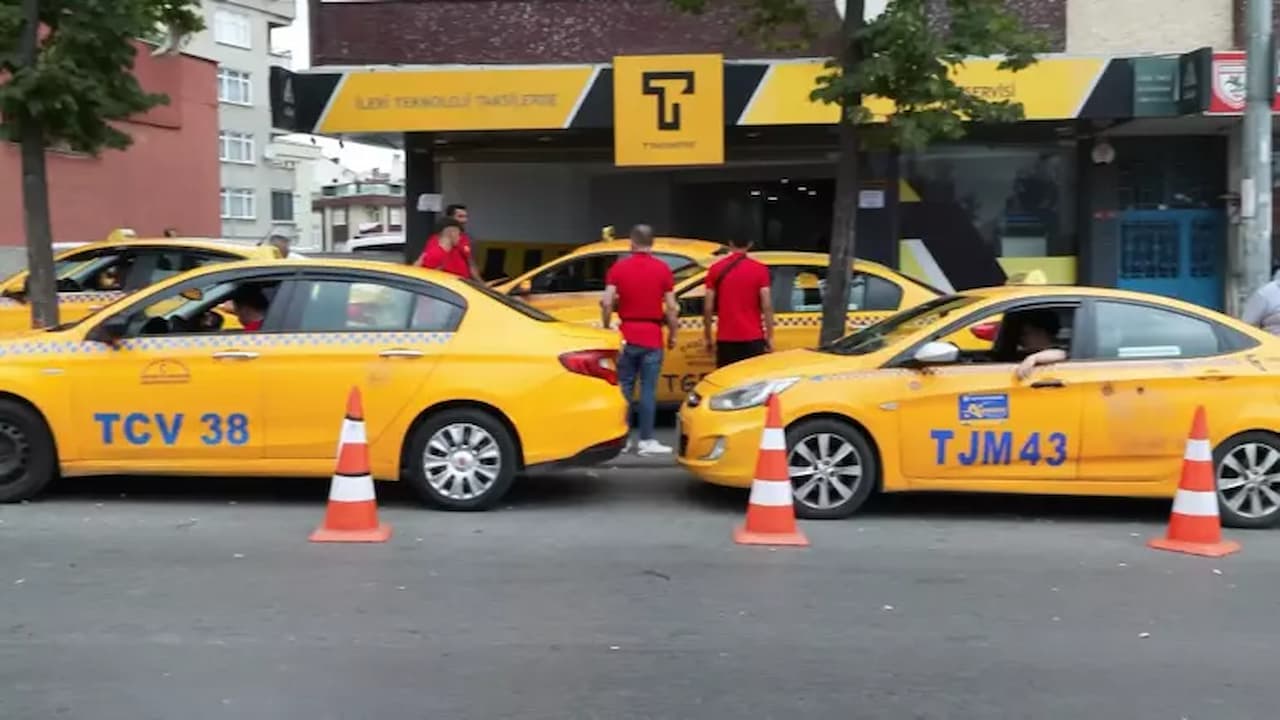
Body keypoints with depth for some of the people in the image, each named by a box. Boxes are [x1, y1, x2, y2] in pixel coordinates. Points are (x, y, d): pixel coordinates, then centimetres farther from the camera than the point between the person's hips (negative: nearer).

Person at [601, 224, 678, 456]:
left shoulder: (618, 268, 0)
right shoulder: (662, 269, -1)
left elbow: (607, 303, -8)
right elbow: (670, 307, -4)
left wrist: (606, 328, 5)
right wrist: (672, 334, 7)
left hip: (626, 337, 1)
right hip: (652, 337, -1)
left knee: (624, 388, 9)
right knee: (648, 390, 0)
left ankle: (622, 438, 11)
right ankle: (646, 440, -1)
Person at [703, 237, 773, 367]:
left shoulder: (716, 270, 1)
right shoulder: (759, 269, -3)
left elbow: (708, 307, 1)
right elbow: (767, 306, -6)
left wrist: (708, 338, 10)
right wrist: (769, 337, 1)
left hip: (726, 340, 1)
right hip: (753, 338, -1)